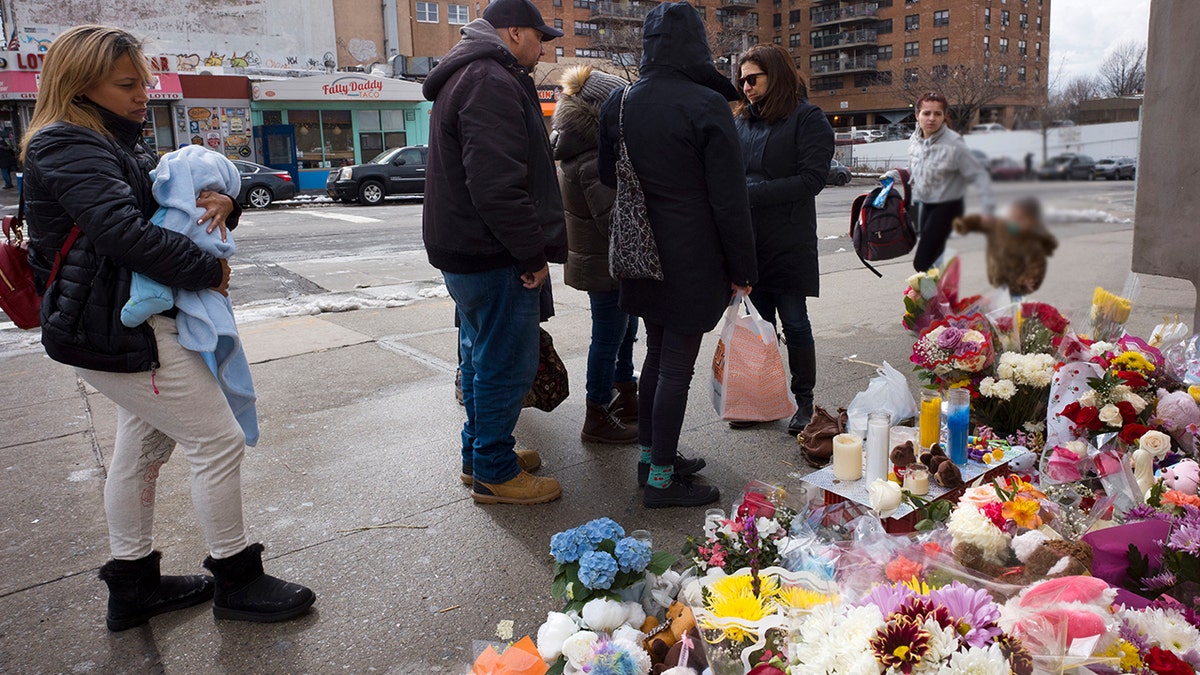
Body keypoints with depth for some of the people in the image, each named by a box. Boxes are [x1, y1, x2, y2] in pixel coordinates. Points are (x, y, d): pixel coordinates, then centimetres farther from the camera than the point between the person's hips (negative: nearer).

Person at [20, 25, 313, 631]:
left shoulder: (119, 145, 18)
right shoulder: (68, 148, -13)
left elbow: (177, 195, 18)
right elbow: (124, 231, -27)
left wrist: (221, 200, -7)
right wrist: (210, 270, -17)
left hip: (134, 322, 11)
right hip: (114, 331, -11)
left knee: (143, 447, 17)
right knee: (218, 443, -7)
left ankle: (133, 584, 30)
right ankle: (235, 581, 8)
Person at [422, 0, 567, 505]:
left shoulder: (464, 78, 19)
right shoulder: (492, 83, -17)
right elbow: (499, 184, -27)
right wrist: (533, 253, -20)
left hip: (465, 251, 11)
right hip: (494, 256, -11)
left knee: (482, 355, 19)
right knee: (507, 363, -1)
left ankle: (479, 453, 33)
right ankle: (494, 473, 10)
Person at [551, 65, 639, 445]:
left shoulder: (581, 153, 8)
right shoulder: (594, 163, -24)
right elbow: (614, 219, -27)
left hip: (596, 257, 10)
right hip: (604, 263, -10)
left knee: (625, 328, 22)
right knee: (608, 336, 0)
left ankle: (626, 394, 38)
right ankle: (598, 419, 12)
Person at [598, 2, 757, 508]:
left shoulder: (618, 103, 4)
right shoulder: (706, 104, -15)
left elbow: (608, 176, 17)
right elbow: (729, 199, -14)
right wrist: (742, 268, -6)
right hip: (692, 258, -6)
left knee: (657, 353, 18)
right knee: (677, 365, 1)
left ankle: (651, 455, 30)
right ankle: (662, 478, 10)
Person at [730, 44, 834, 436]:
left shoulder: (807, 119, -4)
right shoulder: (742, 120, 14)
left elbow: (813, 177, -14)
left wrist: (753, 193, -19)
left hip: (788, 242, -5)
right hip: (748, 240, 5)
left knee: (794, 323, 4)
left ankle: (803, 401, 18)